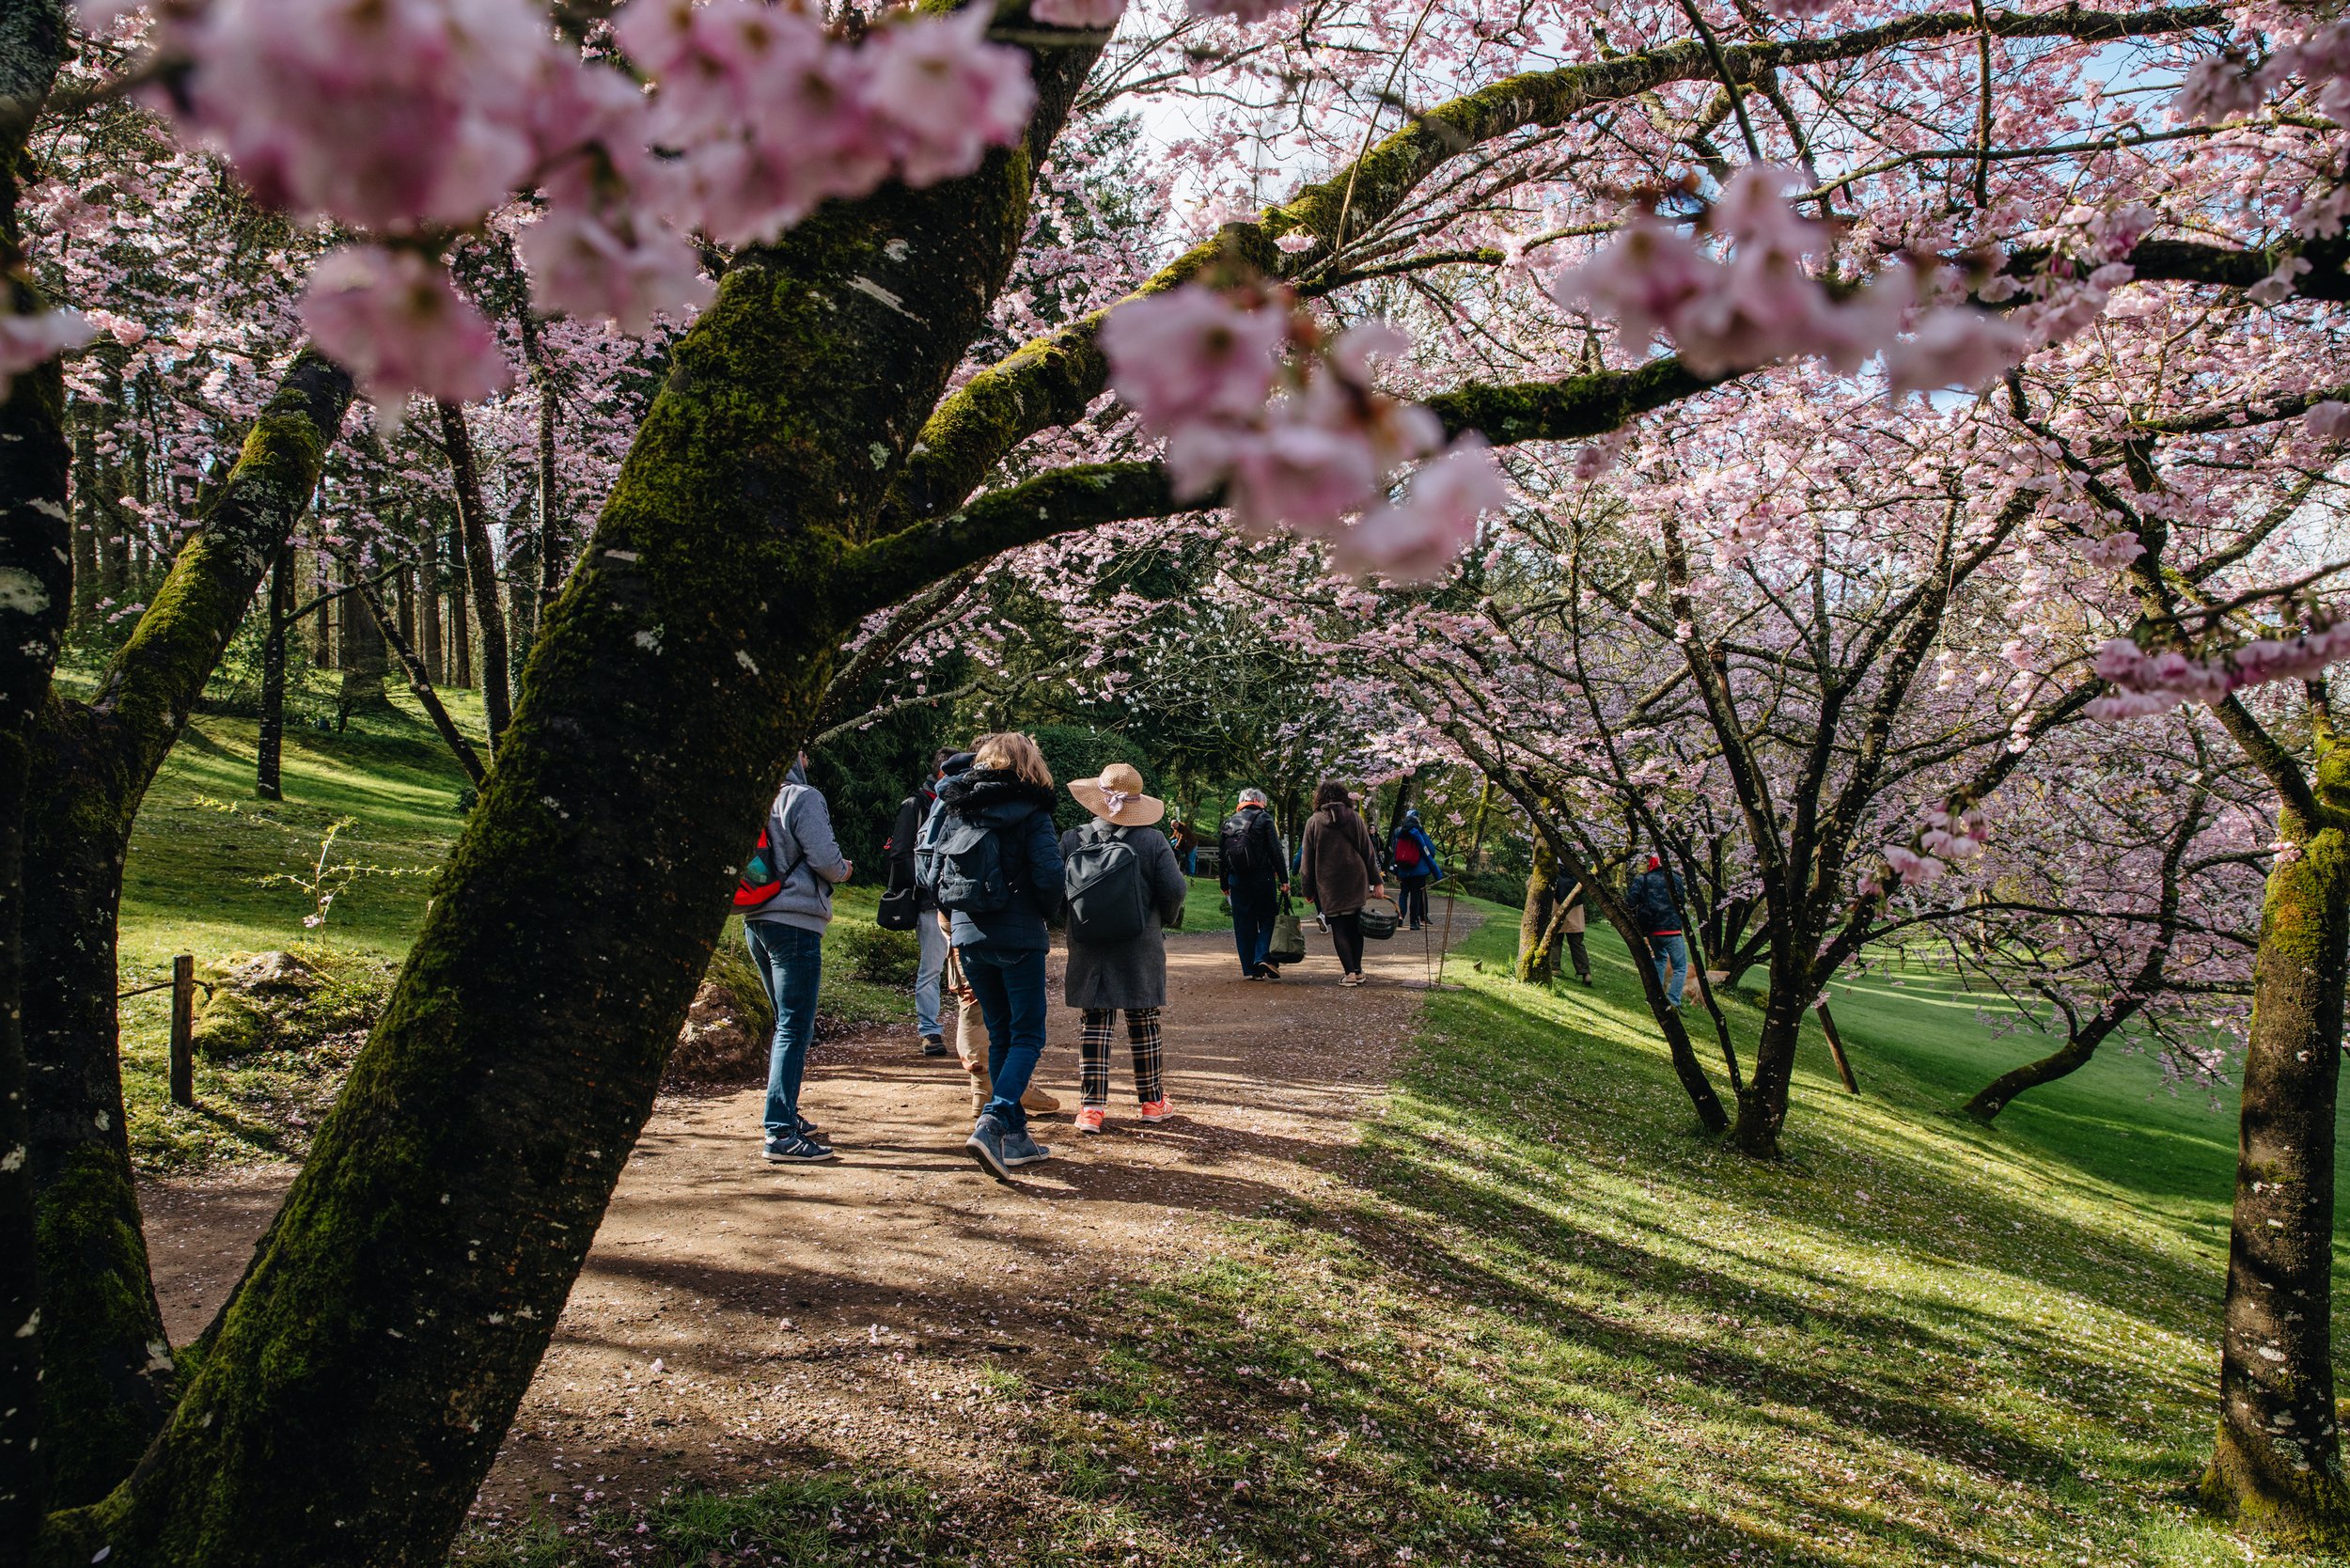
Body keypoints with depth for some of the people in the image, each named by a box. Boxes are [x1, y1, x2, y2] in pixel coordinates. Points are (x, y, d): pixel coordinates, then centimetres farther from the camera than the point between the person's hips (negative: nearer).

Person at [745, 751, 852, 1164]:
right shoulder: (803, 797, -11)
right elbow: (823, 857, -16)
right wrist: (843, 870, 6)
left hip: (756, 922, 8)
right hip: (795, 921, -8)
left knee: (789, 1023, 20)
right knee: (795, 1027, -7)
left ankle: (787, 1116, 29)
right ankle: (781, 1134, -10)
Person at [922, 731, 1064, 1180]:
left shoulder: (953, 808, 7)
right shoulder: (1030, 814, -8)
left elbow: (926, 867, 6)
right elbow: (1049, 877, -16)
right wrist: (1049, 915, 3)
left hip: (967, 936, 5)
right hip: (1017, 937, -5)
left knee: (1000, 1034, 16)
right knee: (1027, 1036, 2)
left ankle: (1014, 1140, 19)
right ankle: (992, 1123, -17)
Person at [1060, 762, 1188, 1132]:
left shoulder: (1072, 841, -2)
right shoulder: (1153, 842, -6)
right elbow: (1174, 890, -9)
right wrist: (1167, 921, 11)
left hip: (1088, 949, 1)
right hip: (1140, 949, -1)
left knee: (1095, 1023, 7)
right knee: (1143, 1022, 11)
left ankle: (1091, 1106, 2)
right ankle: (1151, 1101, 20)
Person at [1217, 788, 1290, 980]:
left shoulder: (1229, 822, 11)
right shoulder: (1264, 819, -2)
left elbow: (1221, 855, 14)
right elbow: (1276, 851, -8)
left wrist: (1224, 883, 20)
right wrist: (1283, 879, -7)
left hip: (1237, 880, 4)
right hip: (1262, 878, -4)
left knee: (1243, 923, 8)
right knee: (1266, 919, 6)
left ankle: (1249, 969, 7)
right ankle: (1262, 957, -13)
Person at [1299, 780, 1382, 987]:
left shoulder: (1314, 822, -1)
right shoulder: (1355, 818, 2)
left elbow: (1307, 859, 1)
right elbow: (1369, 852, 3)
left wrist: (1308, 889, 8)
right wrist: (1376, 881, 8)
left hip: (1328, 884, -2)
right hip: (1356, 882, 2)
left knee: (1338, 928, 2)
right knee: (1355, 925, 13)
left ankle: (1349, 972, -8)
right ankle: (1357, 970, 14)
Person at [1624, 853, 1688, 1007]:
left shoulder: (1641, 880, 1)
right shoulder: (1674, 879, 0)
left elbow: (1631, 903, -7)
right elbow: (1681, 902, 10)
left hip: (1651, 930, 4)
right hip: (1671, 929, -4)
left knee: (1660, 959, 29)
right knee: (1680, 968, 1)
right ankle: (1673, 1003, -14)